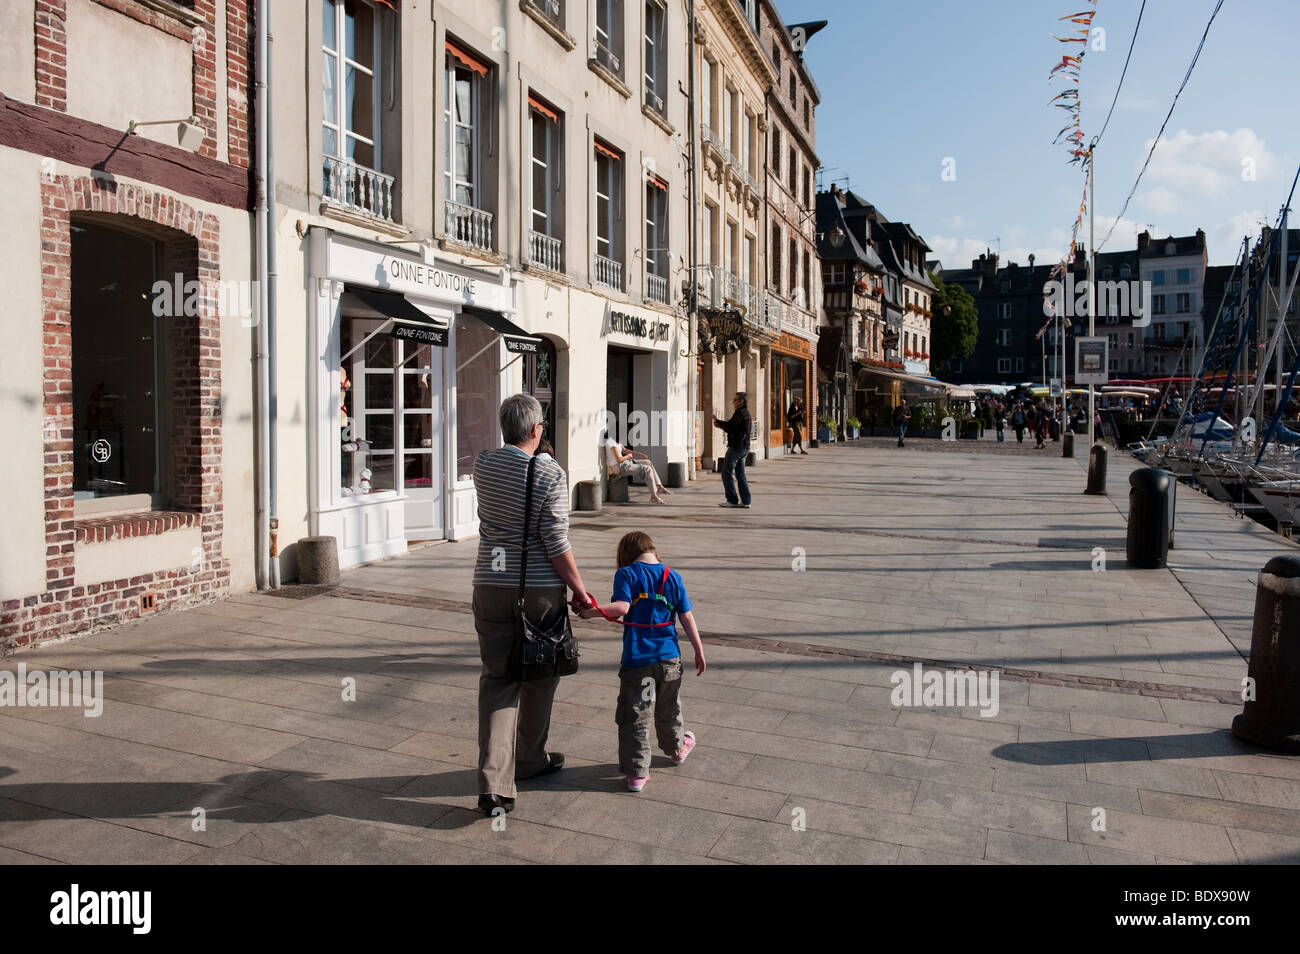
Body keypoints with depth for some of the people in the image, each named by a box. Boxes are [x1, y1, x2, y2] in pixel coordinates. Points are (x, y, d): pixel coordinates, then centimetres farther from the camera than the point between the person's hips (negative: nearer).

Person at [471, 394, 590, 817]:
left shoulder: (483, 465, 0)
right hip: (541, 590, -4)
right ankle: (529, 759, 34)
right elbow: (557, 545, -15)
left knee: (496, 679, 7)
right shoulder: (550, 475, -15)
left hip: (491, 585, 4)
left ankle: (494, 782, -1)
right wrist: (580, 591, -7)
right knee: (537, 678, 16)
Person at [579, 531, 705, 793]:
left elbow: (622, 606, -23)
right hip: (669, 657, 4)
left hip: (636, 660, -4)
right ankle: (676, 749, 45)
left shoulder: (625, 574, -7)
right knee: (668, 710, 24)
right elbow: (687, 617, 4)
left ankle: (636, 773, 5)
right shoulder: (672, 577, 3)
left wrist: (592, 611, -17)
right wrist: (699, 651, 10)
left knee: (634, 717, 5)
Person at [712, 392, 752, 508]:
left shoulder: (740, 413, -13)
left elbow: (729, 426, -22)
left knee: (727, 473, -4)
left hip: (736, 447, -10)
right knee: (740, 474, 12)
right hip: (744, 448, 10)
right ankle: (745, 501, 11)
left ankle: (732, 500, -4)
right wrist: (720, 425, 12)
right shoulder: (746, 413, 20)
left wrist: (717, 421, -7)